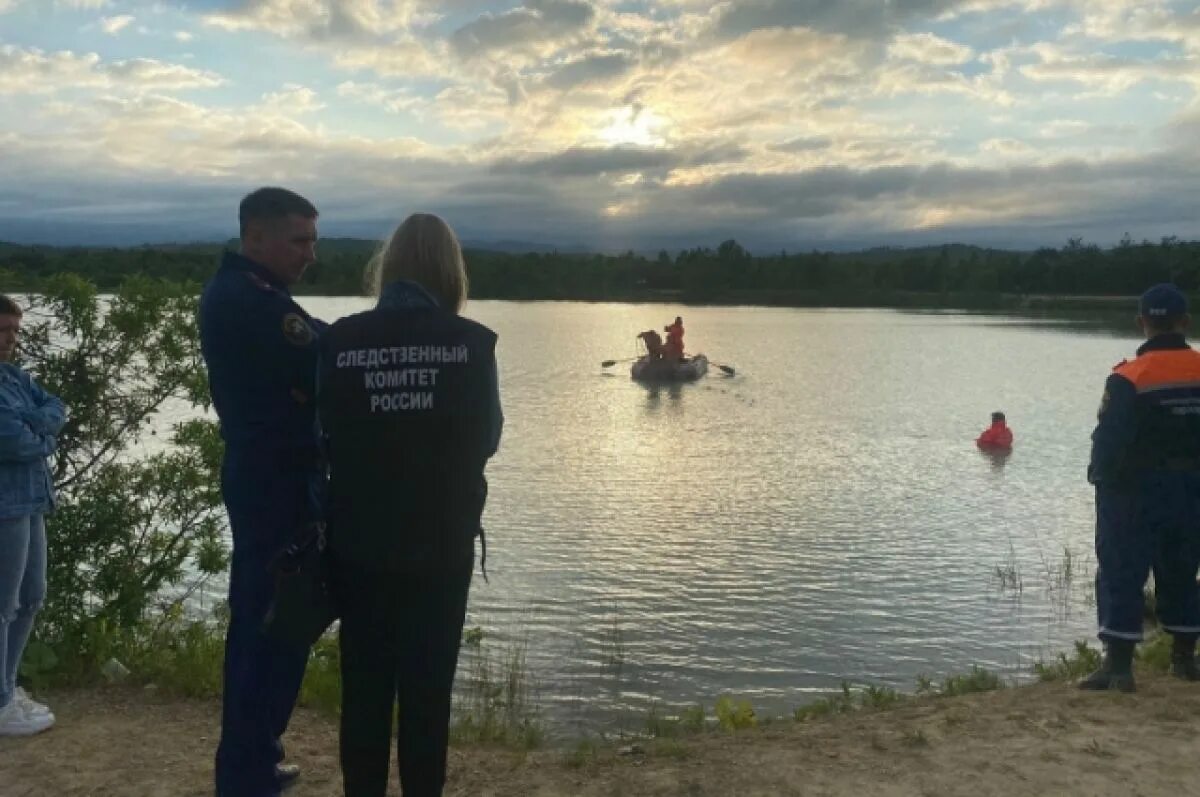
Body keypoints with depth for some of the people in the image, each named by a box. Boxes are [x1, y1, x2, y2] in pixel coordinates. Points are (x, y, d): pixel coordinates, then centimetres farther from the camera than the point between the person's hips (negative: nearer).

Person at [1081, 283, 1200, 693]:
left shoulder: (1129, 379, -17)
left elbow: (1109, 442, -16)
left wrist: (1102, 478, 1)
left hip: (1136, 492, -5)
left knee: (1122, 576, -1)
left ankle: (1118, 666, -3)